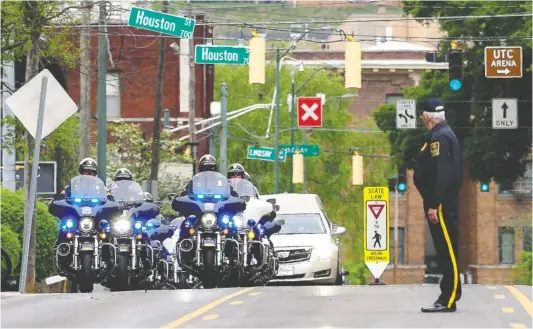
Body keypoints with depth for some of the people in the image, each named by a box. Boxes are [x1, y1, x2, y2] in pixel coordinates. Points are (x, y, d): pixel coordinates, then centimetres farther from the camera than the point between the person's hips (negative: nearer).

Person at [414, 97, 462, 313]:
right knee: (445, 250, 13)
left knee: (447, 250, -9)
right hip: (446, 204, 10)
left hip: (441, 206, -10)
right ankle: (448, 297, 18)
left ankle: (448, 300, -9)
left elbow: (441, 174, -22)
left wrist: (434, 205, -23)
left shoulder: (439, 137, -15)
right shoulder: (444, 134, 17)